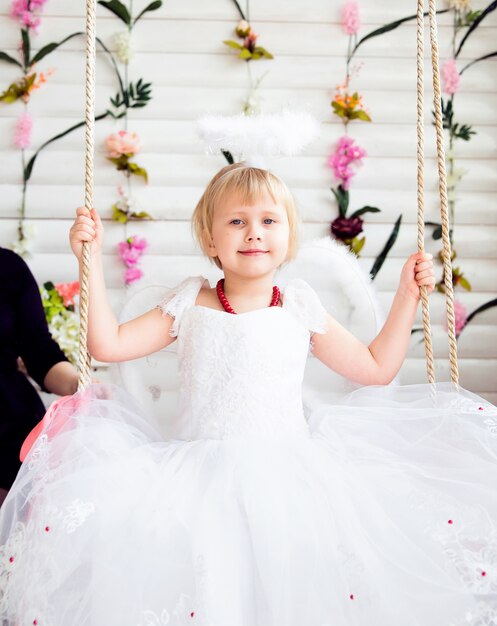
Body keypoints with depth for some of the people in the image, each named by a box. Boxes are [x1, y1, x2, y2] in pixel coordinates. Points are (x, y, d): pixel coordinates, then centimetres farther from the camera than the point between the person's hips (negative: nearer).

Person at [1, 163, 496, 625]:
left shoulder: (299, 307, 9)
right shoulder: (190, 304, 8)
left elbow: (376, 368, 15)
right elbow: (107, 344, 4)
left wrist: (407, 296, 11)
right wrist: (92, 259, 2)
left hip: (288, 477, 1)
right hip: (202, 479, -1)